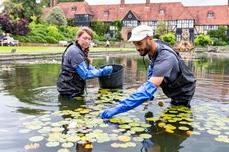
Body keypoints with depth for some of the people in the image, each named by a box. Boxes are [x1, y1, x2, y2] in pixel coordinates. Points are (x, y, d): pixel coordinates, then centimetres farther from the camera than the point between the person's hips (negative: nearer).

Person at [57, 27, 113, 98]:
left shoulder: (81, 51, 10)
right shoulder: (74, 52, -23)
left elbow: (88, 67, 12)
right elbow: (85, 74, -24)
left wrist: (102, 70, -2)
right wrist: (102, 72, -19)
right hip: (70, 92, -10)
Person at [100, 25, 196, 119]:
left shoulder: (165, 58, -42)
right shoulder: (153, 49, -15)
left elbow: (148, 89, -53)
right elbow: (152, 66, 9)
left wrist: (117, 109, -58)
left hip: (183, 94, -7)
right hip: (174, 91, 7)